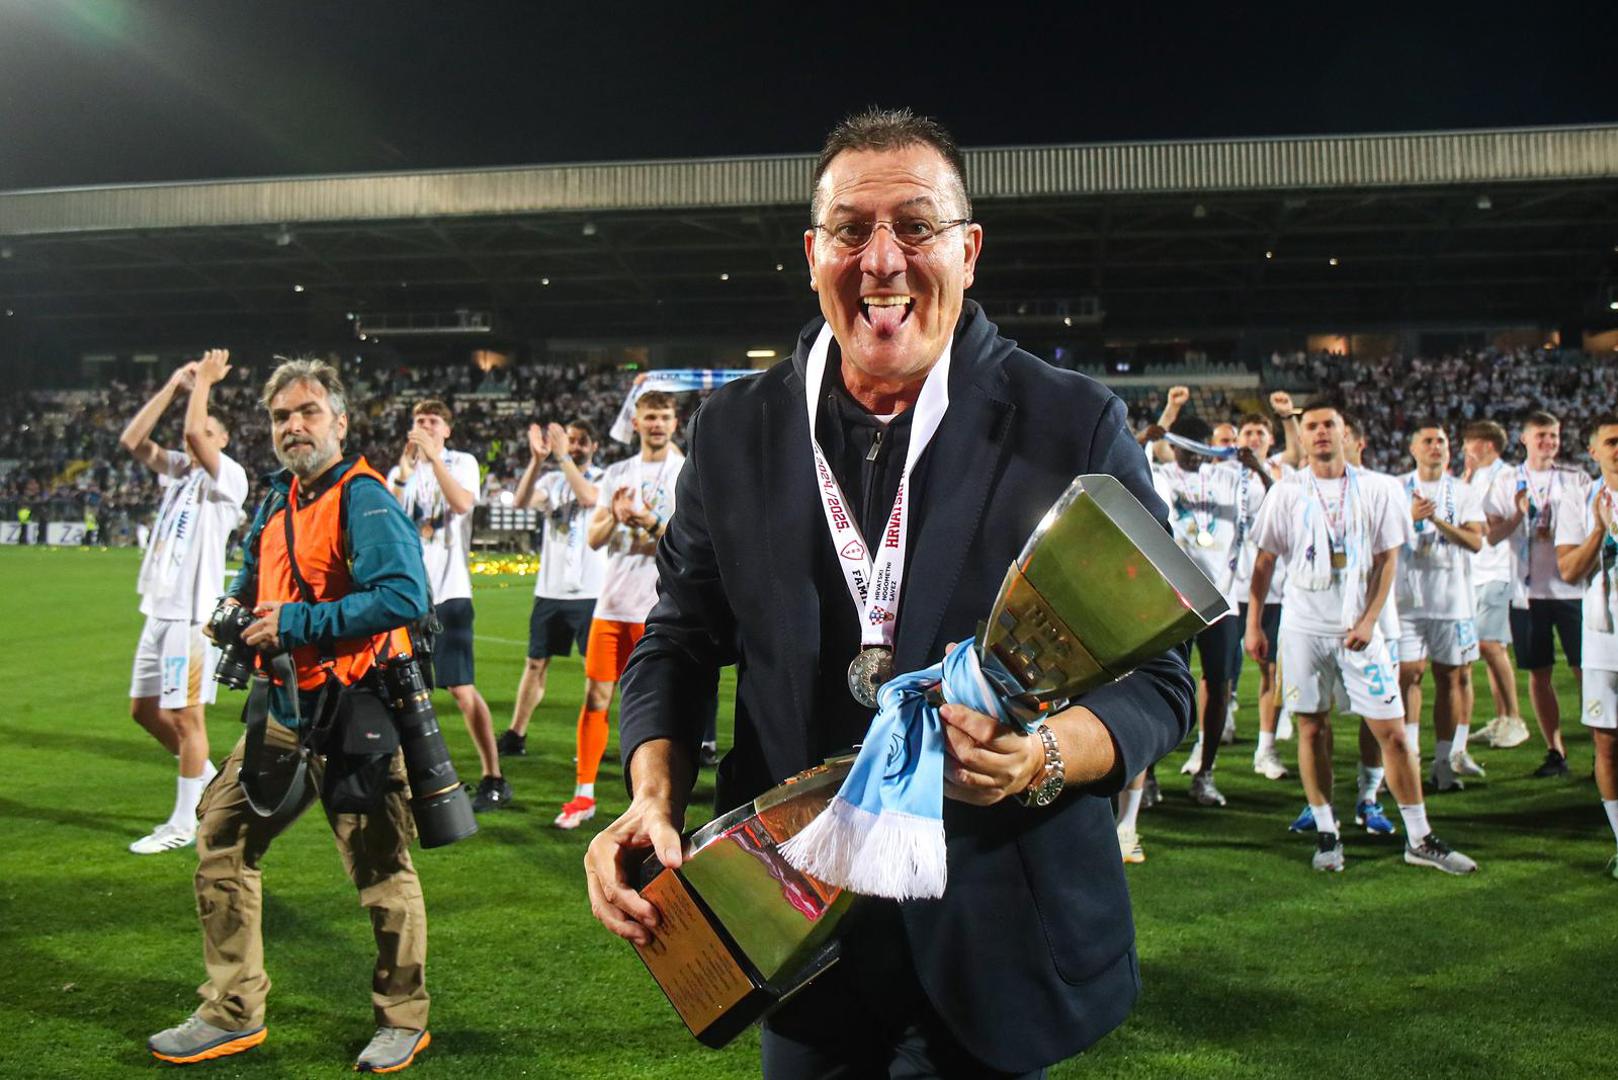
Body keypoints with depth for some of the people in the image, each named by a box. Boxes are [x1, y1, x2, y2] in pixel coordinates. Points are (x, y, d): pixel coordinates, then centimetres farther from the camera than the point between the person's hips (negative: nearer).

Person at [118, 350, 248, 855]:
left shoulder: (227, 475, -7)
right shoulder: (177, 469, 15)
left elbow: (193, 432, -23)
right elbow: (131, 440, 5)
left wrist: (204, 383, -10)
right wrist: (175, 385, 4)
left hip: (193, 614, -9)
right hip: (159, 610, 9)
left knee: (186, 716, -3)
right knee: (144, 710, 14)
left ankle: (182, 825, 7)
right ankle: (211, 783, 29)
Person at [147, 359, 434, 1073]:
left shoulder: (362, 498, -14)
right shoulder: (278, 501, 13)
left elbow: (403, 597, -27)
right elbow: (255, 582, 30)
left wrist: (298, 622, -22)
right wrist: (237, 613, 7)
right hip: (285, 714, 9)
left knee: (380, 869, 0)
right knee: (222, 840, 12)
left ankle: (403, 1021, 20)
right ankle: (232, 1014, 27)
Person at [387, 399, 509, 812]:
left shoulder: (463, 463, 4)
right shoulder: (400, 471, 14)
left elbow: (462, 503, -17)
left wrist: (434, 455, -17)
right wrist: (404, 471, -10)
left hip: (449, 592, -5)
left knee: (461, 688, -8)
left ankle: (494, 778, -2)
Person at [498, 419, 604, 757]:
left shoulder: (602, 480, 0)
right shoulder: (551, 480, 11)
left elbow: (588, 497, -22)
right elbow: (522, 500, -8)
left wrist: (562, 457, -24)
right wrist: (537, 458, -20)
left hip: (590, 591, -3)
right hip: (550, 590, 3)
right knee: (536, 663, 8)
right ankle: (515, 735, 15)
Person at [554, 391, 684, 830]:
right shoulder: (618, 473, 14)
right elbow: (593, 538, 10)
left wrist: (651, 523, -21)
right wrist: (616, 516, -10)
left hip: (660, 608, -4)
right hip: (611, 603, 4)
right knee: (596, 697, 5)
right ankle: (583, 795, 15)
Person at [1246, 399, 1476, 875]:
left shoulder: (1373, 492, 3)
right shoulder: (1286, 494, 2)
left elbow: (1387, 560, 4)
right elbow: (1264, 562, 5)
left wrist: (1368, 620, -7)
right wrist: (1253, 624, 1)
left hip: (1358, 629, 0)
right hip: (1304, 629, 0)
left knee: (1392, 731, 0)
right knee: (1313, 730, 4)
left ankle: (1419, 838, 11)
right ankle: (1326, 834, 16)